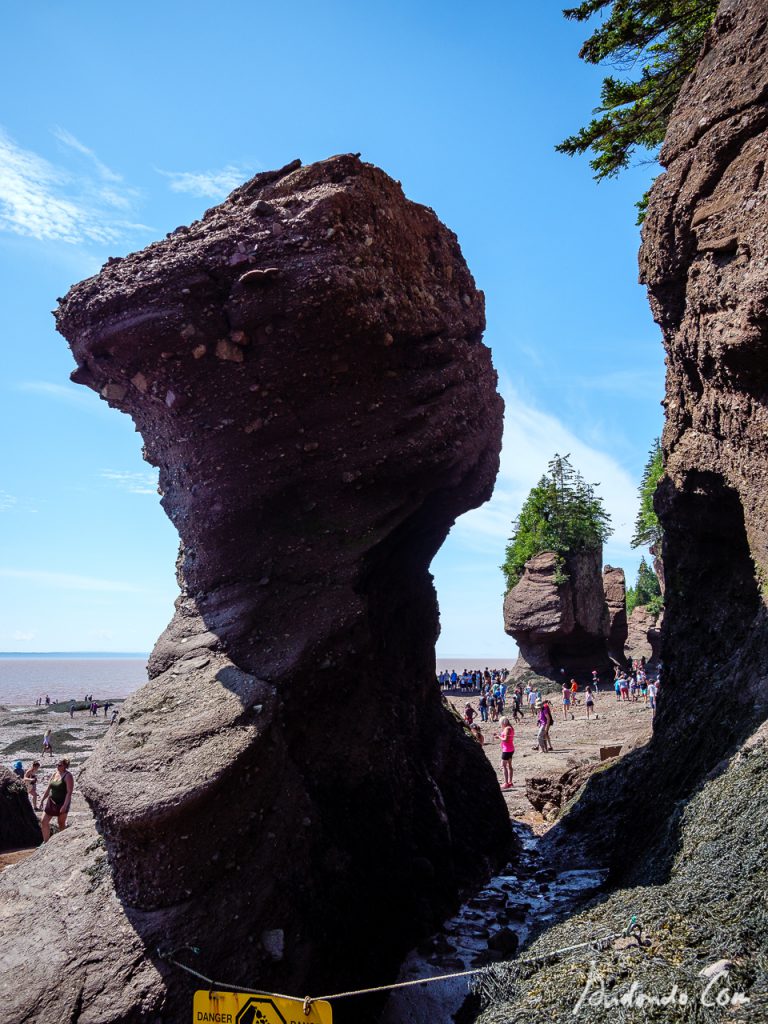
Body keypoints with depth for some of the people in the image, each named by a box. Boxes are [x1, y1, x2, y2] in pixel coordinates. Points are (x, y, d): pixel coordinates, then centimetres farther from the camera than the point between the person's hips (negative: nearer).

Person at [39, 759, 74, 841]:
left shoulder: (68, 776, -14)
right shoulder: (55, 774, 7)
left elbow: (69, 792, -19)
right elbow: (48, 788, 15)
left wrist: (65, 806, -24)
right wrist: (42, 800, 12)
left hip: (62, 803, -7)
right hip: (51, 801, 7)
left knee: (61, 824, 4)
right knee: (43, 821, 2)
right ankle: (46, 842, 13)